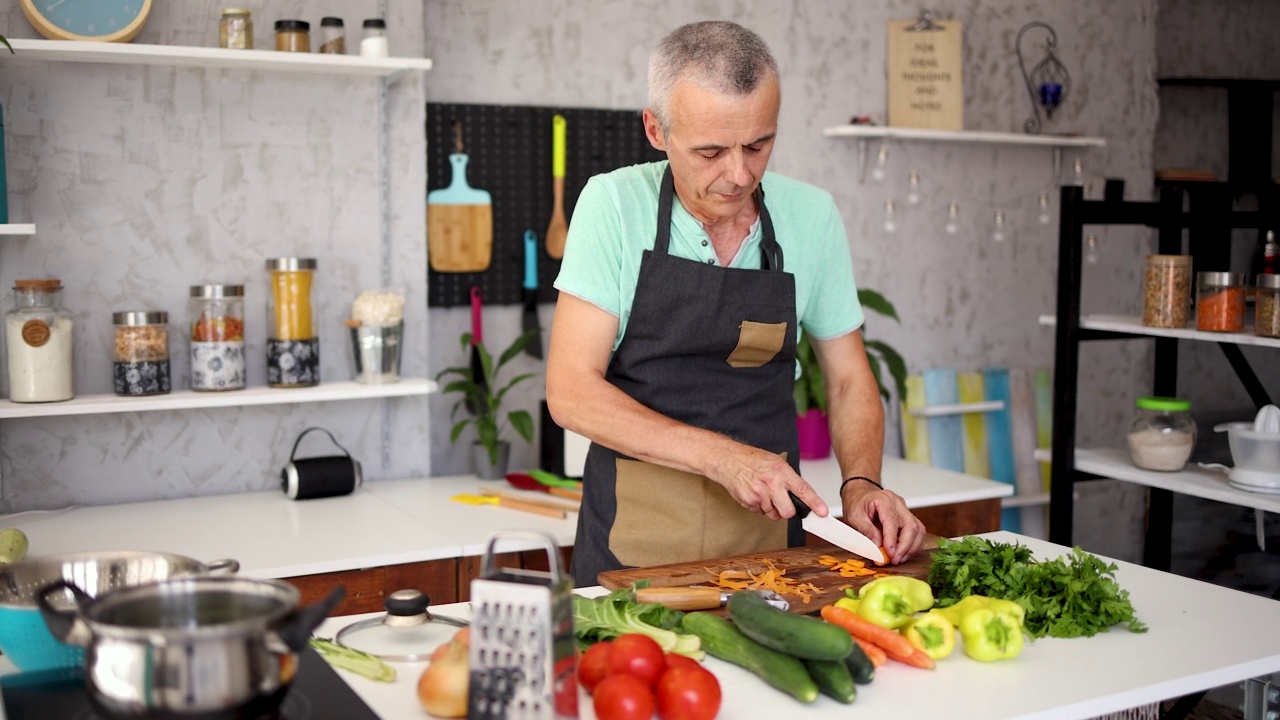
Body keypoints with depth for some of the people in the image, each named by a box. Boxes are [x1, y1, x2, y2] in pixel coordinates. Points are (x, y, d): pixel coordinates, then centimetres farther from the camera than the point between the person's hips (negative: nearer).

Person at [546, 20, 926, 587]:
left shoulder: (812, 216, 1)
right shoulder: (614, 204, -7)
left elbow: (850, 381, 10)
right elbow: (570, 393, -11)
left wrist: (861, 483, -9)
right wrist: (724, 457, -20)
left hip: (769, 542, 2)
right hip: (632, 548, -2)